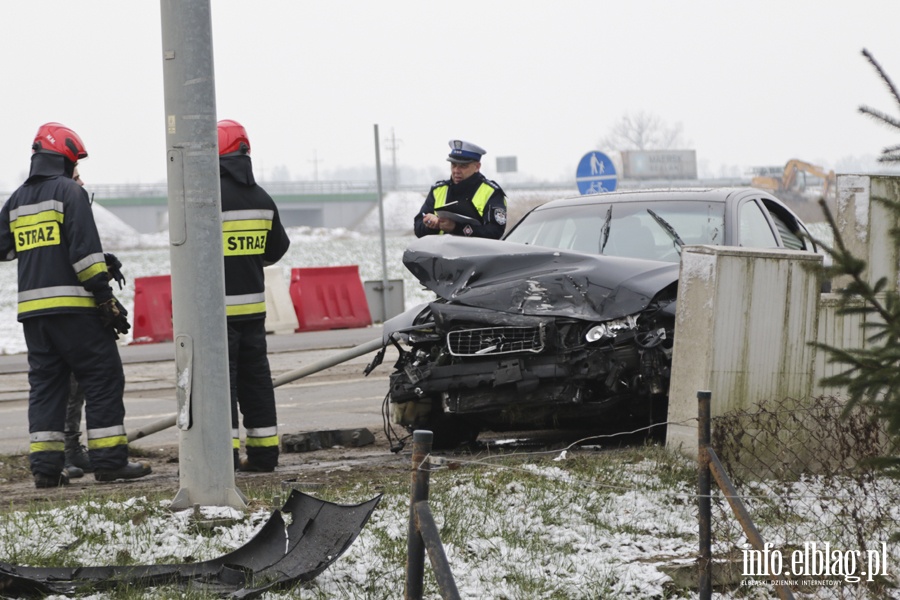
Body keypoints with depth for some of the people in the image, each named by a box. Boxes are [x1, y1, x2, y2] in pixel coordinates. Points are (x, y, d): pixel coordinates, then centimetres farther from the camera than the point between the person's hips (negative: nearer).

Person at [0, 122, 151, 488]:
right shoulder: (69, 191, -6)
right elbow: (85, 249, -13)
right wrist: (106, 297, -12)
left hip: (32, 307, 7)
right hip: (72, 305, -7)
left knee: (45, 383, 9)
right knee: (102, 379, -1)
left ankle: (45, 465, 3)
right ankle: (109, 460, -5)